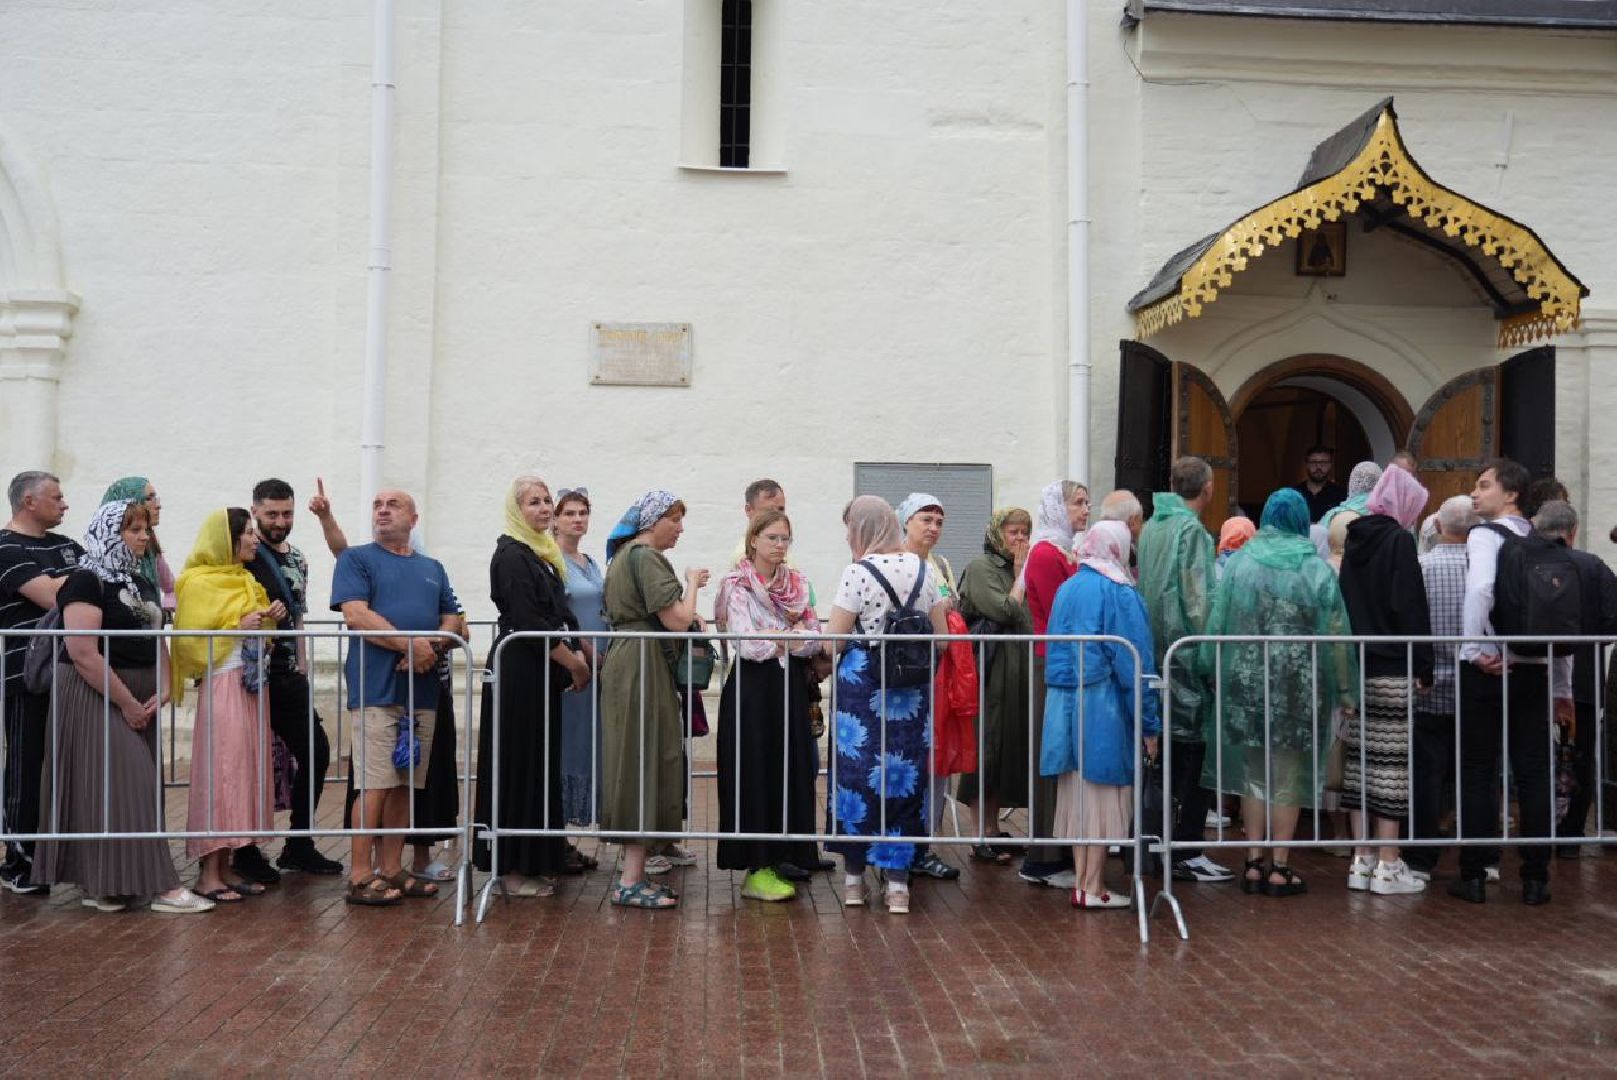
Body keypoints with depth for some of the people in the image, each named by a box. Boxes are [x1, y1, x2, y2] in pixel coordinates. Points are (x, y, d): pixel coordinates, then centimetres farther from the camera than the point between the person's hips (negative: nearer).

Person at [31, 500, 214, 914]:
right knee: (114, 785, -8)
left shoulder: (136, 582, 15)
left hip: (138, 702, 9)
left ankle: (101, 884, 17)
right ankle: (159, 885, -10)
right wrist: (126, 702, -18)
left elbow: (156, 640, 15)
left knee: (135, 785, 8)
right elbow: (83, 652, -20)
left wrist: (162, 690, -2)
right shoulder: (87, 581, -11)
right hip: (96, 697, -9)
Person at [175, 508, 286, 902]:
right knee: (220, 772, -8)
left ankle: (225, 867, 12)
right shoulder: (198, 584, -7)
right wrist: (237, 628, -17)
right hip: (222, 687, -8)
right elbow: (191, 643, -11)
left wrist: (271, 616, 4)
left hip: (251, 686, 8)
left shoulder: (246, 581, 16)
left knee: (246, 772, 7)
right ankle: (207, 874, -3)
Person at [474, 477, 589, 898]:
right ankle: (512, 868, 4)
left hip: (543, 673, 9)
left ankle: (534, 863, 20)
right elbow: (529, 622, -18)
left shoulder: (543, 554, 16)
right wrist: (574, 663, -11)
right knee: (518, 765, -3)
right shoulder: (511, 555, -12)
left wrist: (577, 657, 4)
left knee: (540, 765, 12)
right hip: (519, 671, -9)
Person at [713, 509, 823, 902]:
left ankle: (780, 859, 15)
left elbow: (814, 639, 3)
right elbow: (747, 644, -15)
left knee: (791, 772, 5)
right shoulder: (737, 585, -4)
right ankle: (756, 869, 3)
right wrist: (795, 636, -11)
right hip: (752, 688, -5)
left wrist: (779, 641, -14)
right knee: (753, 773, -3)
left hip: (789, 687, 5)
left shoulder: (797, 583, 12)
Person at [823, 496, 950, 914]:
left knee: (856, 773, 8)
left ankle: (854, 875, 17)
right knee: (905, 775, 9)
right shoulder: (923, 569, 4)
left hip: (862, 688, -4)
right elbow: (941, 640, 8)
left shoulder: (858, 572, -11)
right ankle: (898, 882, 11)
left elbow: (834, 641, -11)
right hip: (912, 693, 4)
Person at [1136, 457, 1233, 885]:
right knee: (1196, 752, -3)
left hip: (1155, 652, 8)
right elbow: (1198, 597, -16)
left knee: (1168, 751, 15)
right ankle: (1188, 852, -1)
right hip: (1186, 652, -8)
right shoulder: (1191, 530, -11)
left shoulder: (1151, 527, 11)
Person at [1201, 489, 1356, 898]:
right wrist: (1344, 689, 5)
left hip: (1247, 681, 1)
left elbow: (1218, 621, 0)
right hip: (1299, 686, -1)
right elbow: (1335, 634, -2)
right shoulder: (1316, 568, -3)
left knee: (1254, 772, 11)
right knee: (1289, 775, 6)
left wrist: (1213, 670, 9)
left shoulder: (1240, 562, 0)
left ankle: (1254, 864, 12)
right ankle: (1280, 867, 8)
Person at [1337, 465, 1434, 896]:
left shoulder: (1354, 540, 11)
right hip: (1393, 671, -7)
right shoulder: (1398, 540, -9)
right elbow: (1410, 607, -15)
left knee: (1361, 762, 9)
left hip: (1356, 667, 7)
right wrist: (1423, 666, -11)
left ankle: (1362, 860, 13)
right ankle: (1388, 865, 1)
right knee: (1392, 764, -2)